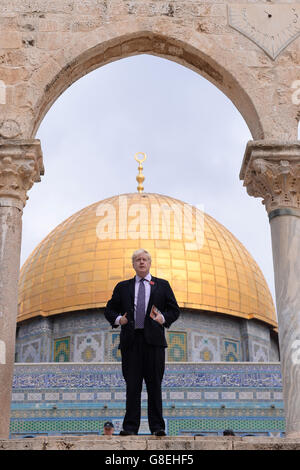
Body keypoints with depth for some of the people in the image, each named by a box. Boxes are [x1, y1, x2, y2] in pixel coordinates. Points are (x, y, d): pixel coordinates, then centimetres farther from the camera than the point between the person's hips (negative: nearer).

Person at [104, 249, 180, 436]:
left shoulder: (162, 285, 14)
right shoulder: (123, 287, 16)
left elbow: (175, 310, 12)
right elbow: (109, 310, 17)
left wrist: (164, 318, -7)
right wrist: (117, 319, -3)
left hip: (154, 339, -1)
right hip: (131, 340, 1)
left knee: (155, 384, -1)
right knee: (132, 385, -1)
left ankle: (157, 426, 4)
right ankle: (130, 426, 3)